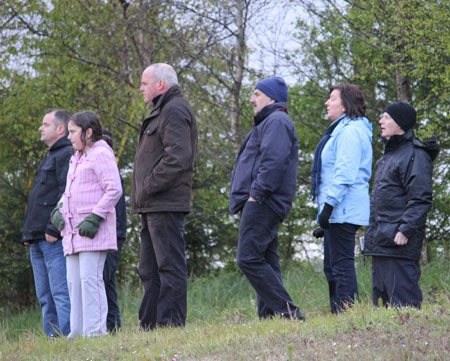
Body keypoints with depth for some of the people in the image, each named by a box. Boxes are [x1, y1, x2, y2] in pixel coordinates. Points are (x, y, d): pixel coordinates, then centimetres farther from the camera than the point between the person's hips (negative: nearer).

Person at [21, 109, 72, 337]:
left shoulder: (67, 155, -7)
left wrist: (54, 228, -23)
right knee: (45, 297, 9)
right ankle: (52, 335, 10)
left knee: (60, 292, -13)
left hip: (54, 238, -10)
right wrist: (27, 233, 21)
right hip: (38, 239, 10)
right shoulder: (50, 156, 25)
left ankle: (68, 334, -15)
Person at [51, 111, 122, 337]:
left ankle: (95, 330, -14)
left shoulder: (101, 154, -6)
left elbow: (114, 190, -14)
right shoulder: (76, 159, 22)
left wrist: (94, 218, -19)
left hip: (93, 231, -9)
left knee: (90, 277, -13)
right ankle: (78, 331, 7)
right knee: (74, 281, 6)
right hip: (73, 229, 9)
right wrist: (58, 210, 9)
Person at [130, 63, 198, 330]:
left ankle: (171, 323, -12)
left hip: (166, 205, -11)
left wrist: (149, 187, -18)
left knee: (169, 266, -11)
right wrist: (143, 194, 14)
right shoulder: (163, 112, 23)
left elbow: (178, 157, -23)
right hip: (154, 206, 11)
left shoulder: (175, 111, -11)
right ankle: (150, 325, 15)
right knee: (150, 270, 12)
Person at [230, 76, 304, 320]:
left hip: (263, 203, -11)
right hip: (261, 205, 11)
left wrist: (257, 193, -22)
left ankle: (286, 311, -20)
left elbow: (274, 160, -22)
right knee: (266, 262, 8)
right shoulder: (269, 122, 26)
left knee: (249, 258, -17)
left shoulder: (277, 121, -8)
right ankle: (268, 314, 7)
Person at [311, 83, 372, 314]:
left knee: (342, 265, -13)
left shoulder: (350, 131, -11)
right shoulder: (340, 130, 23)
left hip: (343, 211, -11)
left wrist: (329, 204, -23)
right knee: (332, 267, 12)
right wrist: (326, 207, 24)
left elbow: (345, 173, -20)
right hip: (338, 213, 11)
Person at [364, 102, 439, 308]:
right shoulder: (389, 155, 21)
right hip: (380, 241, 10)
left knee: (402, 299, -11)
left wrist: (405, 230, -22)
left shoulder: (415, 155, -9)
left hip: (398, 243, -10)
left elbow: (421, 199, -16)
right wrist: (372, 232, 23)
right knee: (381, 297, 10)